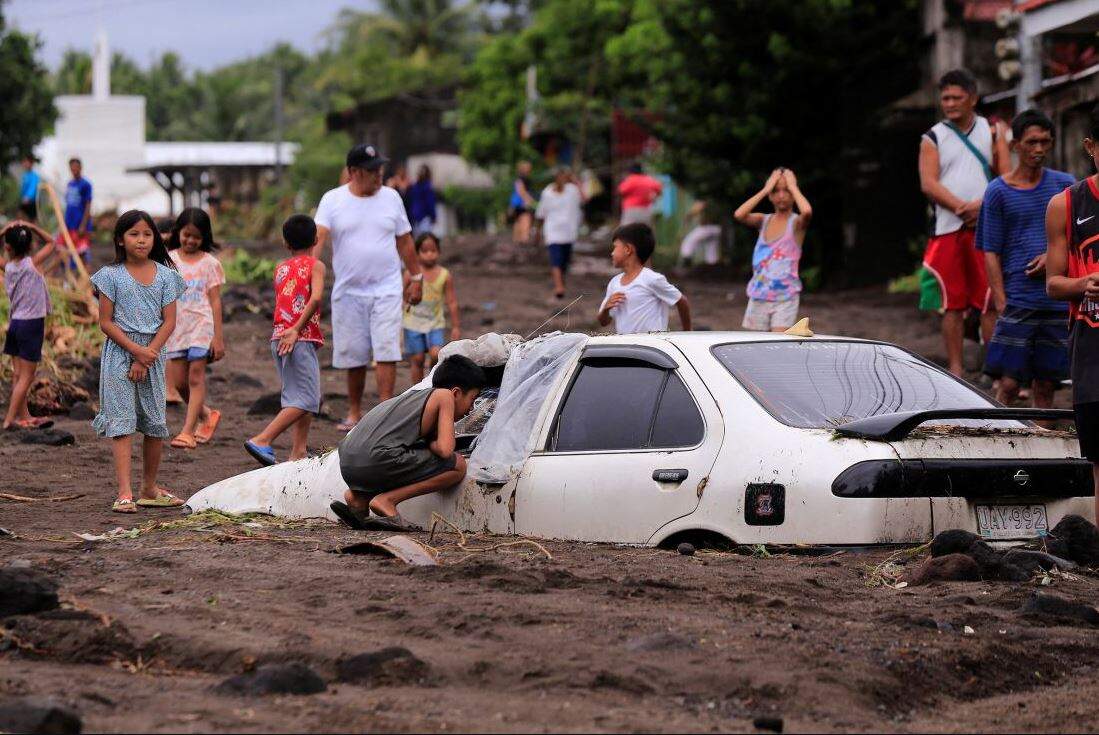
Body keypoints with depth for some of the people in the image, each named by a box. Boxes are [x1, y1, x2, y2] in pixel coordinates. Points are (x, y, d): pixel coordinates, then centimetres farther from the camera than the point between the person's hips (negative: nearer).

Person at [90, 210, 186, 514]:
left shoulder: (165, 275, 5)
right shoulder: (112, 275, -2)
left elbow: (169, 321, 0)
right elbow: (106, 322, -5)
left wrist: (147, 356, -11)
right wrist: (136, 350, -15)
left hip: (153, 353, 3)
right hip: (119, 354, -3)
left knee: (156, 424, 6)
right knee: (122, 422, -9)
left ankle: (150, 489, 20)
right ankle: (125, 494, -14)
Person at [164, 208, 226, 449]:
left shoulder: (209, 263, 0)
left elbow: (215, 301, -1)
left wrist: (218, 337, -5)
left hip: (201, 325, -3)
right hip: (176, 327, 3)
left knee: (196, 377, -6)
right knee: (178, 382, 3)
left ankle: (188, 431, -7)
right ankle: (207, 414, 26)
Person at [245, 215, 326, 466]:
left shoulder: (280, 268, 16)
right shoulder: (315, 266, -2)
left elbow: (280, 304, 13)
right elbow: (316, 297, -17)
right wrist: (297, 329, -18)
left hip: (280, 338, 7)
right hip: (302, 339, -7)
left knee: (303, 397, 16)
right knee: (305, 400, -6)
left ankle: (299, 451, 13)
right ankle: (262, 440, -17)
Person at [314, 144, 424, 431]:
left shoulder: (391, 197, 4)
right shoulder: (333, 200, -2)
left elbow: (404, 241, 12)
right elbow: (318, 236, -15)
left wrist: (416, 277, 12)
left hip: (386, 290, 0)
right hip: (348, 291, 0)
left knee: (386, 351, -10)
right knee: (353, 355, 6)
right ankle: (354, 411, 20)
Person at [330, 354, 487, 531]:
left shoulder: (415, 395, 29)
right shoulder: (444, 395, 6)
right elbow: (445, 450, -4)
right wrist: (431, 444, 15)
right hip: (377, 461, -9)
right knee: (458, 466, 1)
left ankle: (358, 497, 14)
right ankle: (386, 500, -6)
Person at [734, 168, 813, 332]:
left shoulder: (797, 222, -4)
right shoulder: (763, 221, 7)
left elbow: (807, 211, -29)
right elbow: (739, 215, -12)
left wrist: (792, 186, -13)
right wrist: (765, 190, -7)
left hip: (785, 297, -5)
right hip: (759, 296, 5)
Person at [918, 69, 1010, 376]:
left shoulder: (992, 132, 10)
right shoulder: (933, 138, 8)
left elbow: (1007, 178, 4)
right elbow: (929, 184, -3)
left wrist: (983, 206, -13)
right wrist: (962, 208, -15)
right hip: (948, 229, 0)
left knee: (991, 302, -4)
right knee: (952, 304, 1)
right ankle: (955, 370, 6)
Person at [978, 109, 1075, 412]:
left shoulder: (1065, 185, 10)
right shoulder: (998, 191, 1)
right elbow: (991, 253, 0)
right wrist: (1002, 305, -9)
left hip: (1058, 304, 3)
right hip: (1017, 302, -3)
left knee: (1045, 385, 6)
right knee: (1009, 384, -8)